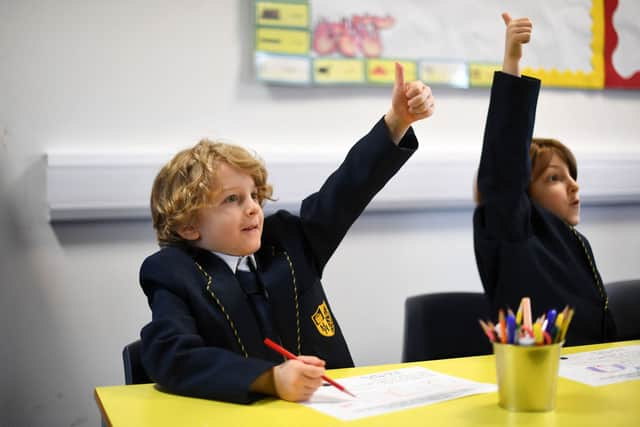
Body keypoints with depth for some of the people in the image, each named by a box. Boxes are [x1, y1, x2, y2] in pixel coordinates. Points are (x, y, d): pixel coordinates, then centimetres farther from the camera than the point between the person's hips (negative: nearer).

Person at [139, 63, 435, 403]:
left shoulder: (286, 239, 12)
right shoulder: (176, 275, -4)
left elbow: (347, 190, 12)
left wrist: (397, 120, 3)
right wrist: (271, 379, -30)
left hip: (330, 402, 4)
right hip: (238, 413, -4)